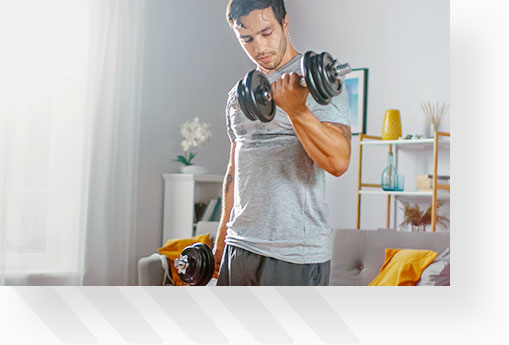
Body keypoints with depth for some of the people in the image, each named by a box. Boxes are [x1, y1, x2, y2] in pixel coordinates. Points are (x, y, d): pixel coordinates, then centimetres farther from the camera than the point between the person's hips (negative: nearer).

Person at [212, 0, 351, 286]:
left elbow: (338, 161, -20)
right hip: (240, 246, 6)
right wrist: (221, 240, 19)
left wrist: (296, 110, -34)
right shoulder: (238, 93, 14)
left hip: (296, 253, -6)